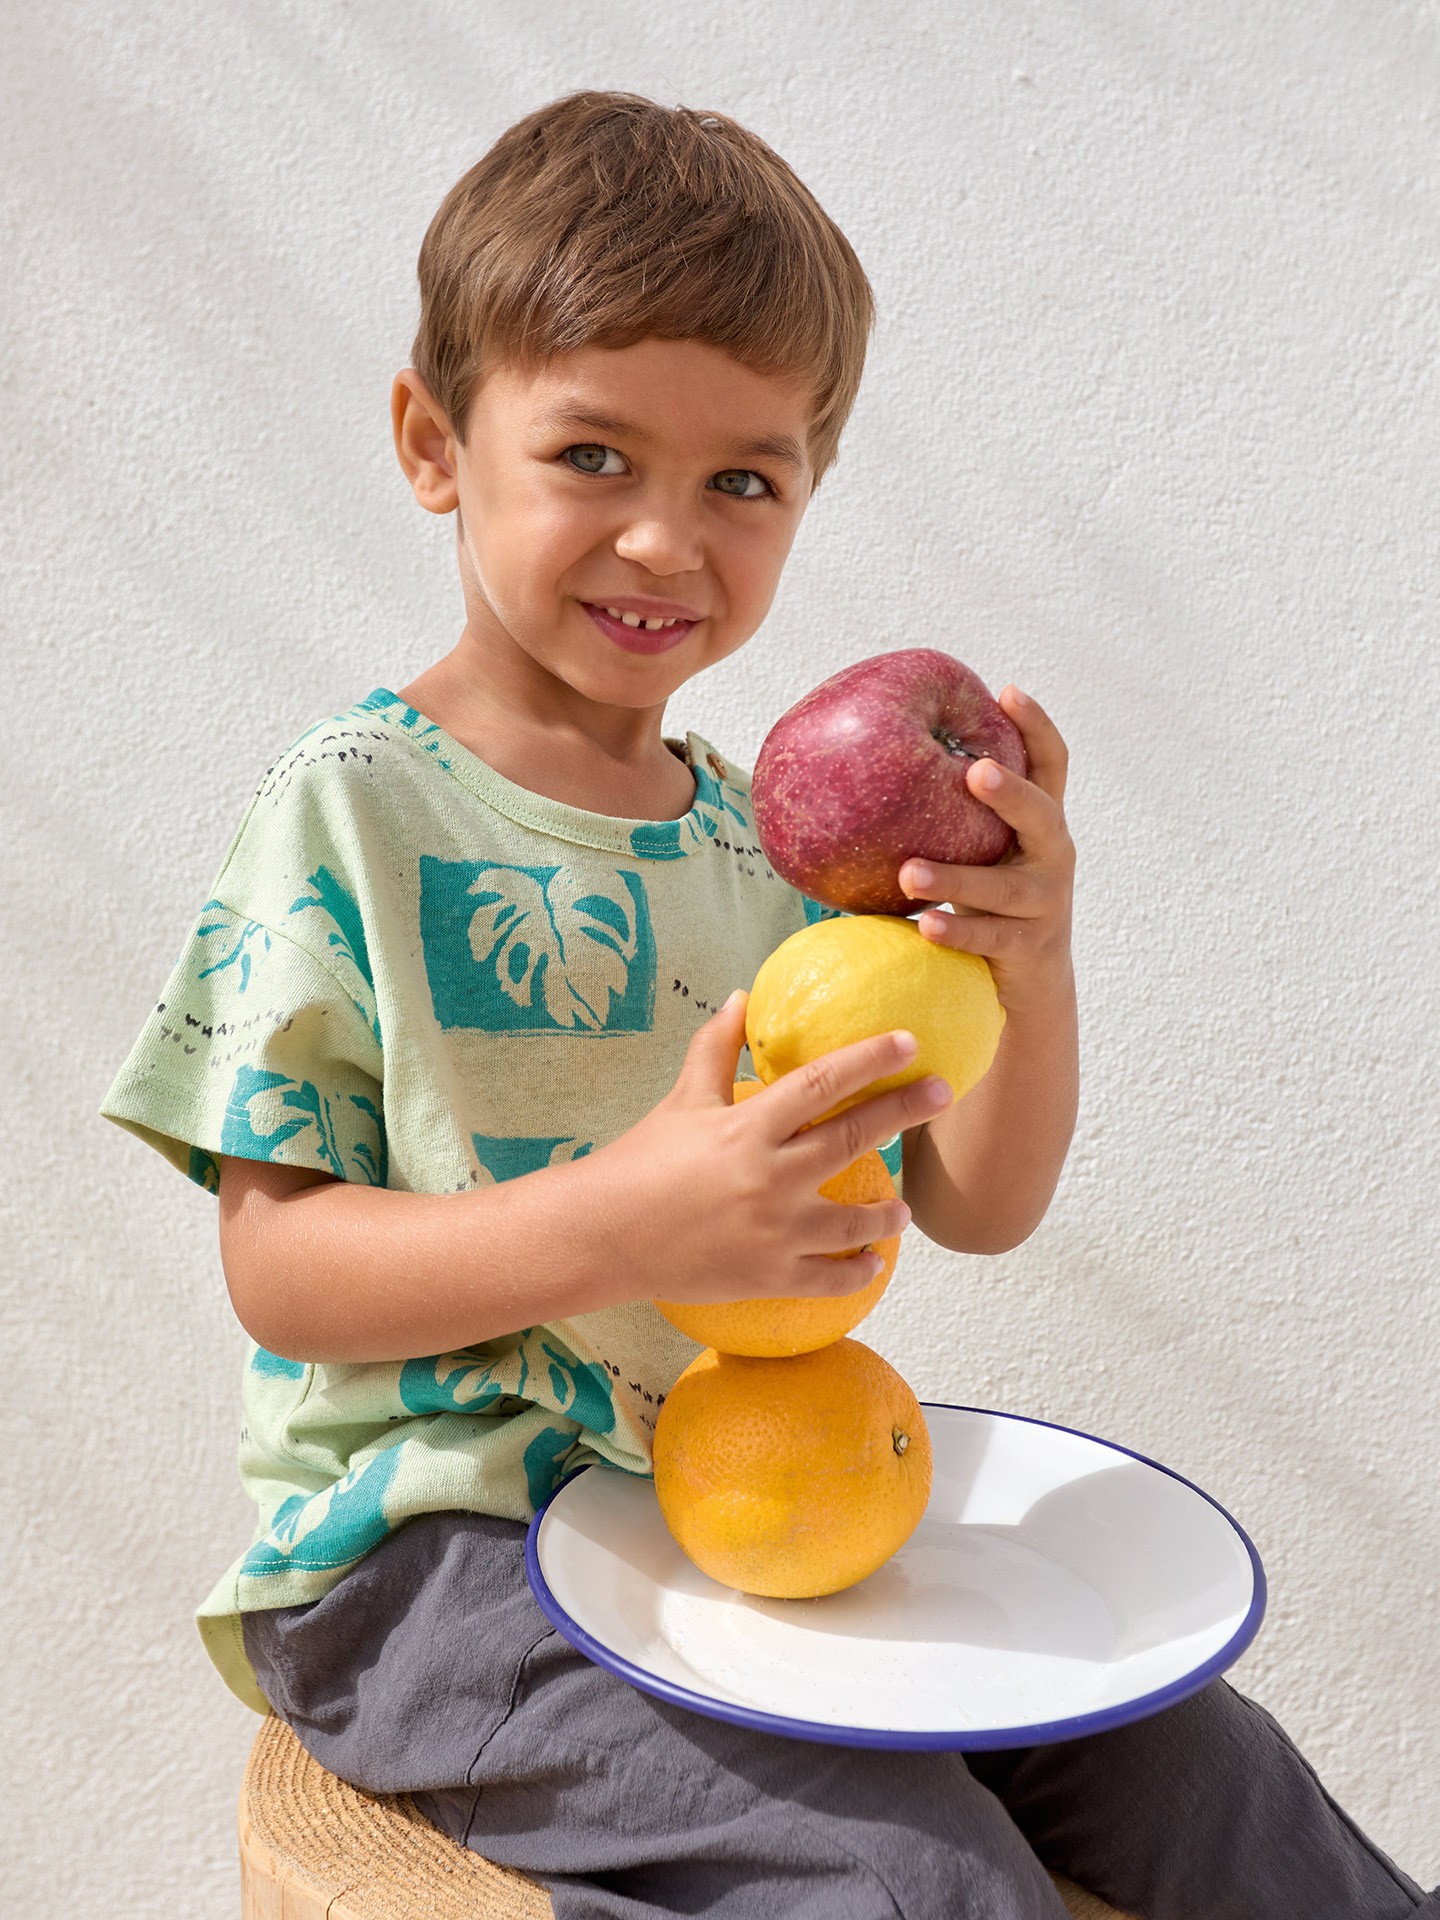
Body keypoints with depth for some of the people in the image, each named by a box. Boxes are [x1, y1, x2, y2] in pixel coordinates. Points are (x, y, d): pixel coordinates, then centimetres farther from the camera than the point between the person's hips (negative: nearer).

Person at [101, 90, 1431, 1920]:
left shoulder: (782, 837, 6)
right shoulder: (354, 806, -11)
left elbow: (976, 1207, 4)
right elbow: (277, 1267, -15)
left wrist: (1031, 965, -16)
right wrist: (624, 1224, -30)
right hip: (438, 1543, -5)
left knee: (1201, 1772, 1)